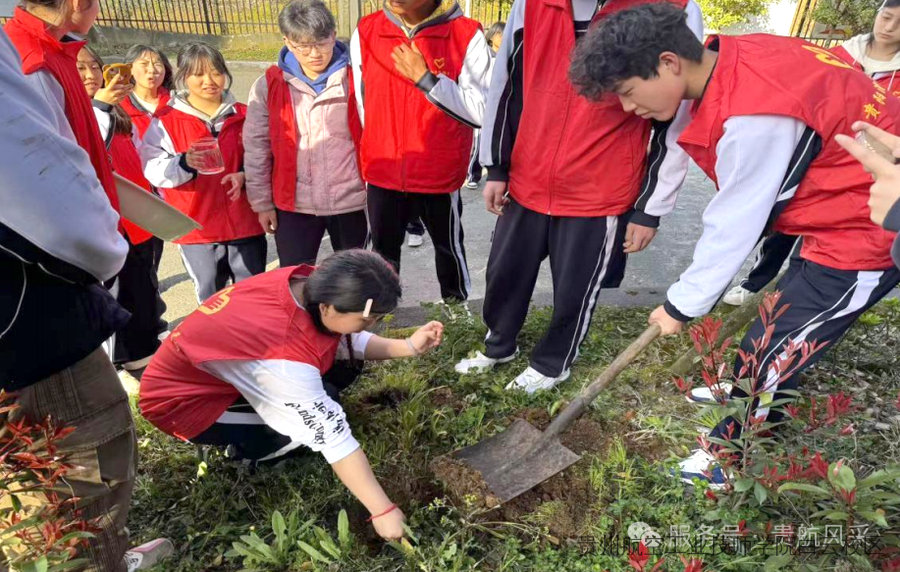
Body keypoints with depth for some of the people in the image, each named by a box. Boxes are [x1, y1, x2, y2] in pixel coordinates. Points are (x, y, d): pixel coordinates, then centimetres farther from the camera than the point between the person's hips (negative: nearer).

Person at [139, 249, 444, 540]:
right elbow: (332, 436, -34)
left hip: (223, 363, 8)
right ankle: (247, 448, 2)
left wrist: (408, 347, -16)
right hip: (182, 401, -7)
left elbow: (347, 341, -2)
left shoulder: (308, 284, -19)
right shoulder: (283, 354, -39)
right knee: (319, 419, -24)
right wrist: (383, 511, -25)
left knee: (345, 362, -6)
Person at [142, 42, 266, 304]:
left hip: (245, 221, 2)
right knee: (210, 298, 10)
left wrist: (244, 175, -8)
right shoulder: (166, 120, -1)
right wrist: (184, 163, -26)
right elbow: (153, 170, -7)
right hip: (196, 226, -1)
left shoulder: (242, 116, 6)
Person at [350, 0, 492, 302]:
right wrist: (371, 158, 13)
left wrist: (425, 79, -22)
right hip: (382, 174, 3)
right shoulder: (365, 32, -1)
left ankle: (456, 305, 42)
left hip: (440, 174, -2)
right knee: (384, 251, 17)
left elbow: (479, 111, -17)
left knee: (449, 247, 18)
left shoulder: (467, 36, -11)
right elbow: (359, 103, 8)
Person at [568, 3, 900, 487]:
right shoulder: (734, 65, -5)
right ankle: (754, 392, 47)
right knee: (784, 321, 24)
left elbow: (735, 226, -23)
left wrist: (681, 305, -10)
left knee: (772, 347, 0)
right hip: (847, 210, 9)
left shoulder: (753, 115, -32)